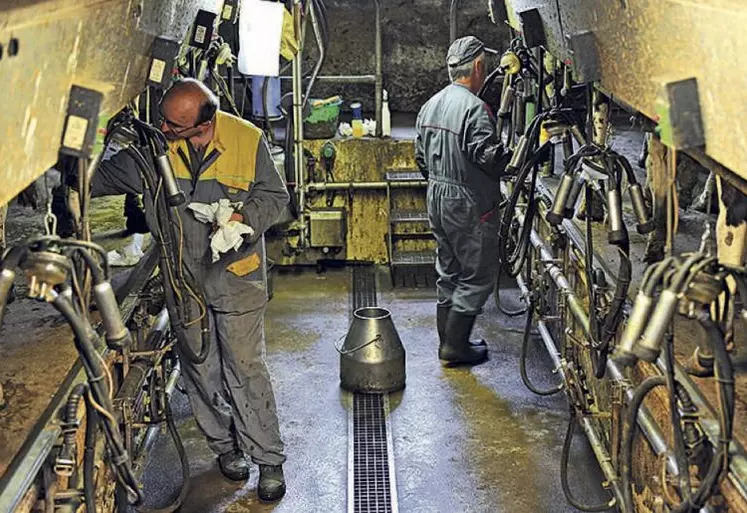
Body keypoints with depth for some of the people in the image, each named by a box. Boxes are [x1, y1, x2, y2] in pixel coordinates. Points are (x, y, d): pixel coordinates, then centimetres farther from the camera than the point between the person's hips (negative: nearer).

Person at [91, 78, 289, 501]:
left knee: (247, 367, 0)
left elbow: (274, 194, -3)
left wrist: (245, 218, -20)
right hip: (181, 277, 3)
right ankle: (226, 445, 33)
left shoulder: (248, 139, -12)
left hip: (236, 275, -3)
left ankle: (269, 460, 15)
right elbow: (104, 177, 7)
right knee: (200, 368, 13)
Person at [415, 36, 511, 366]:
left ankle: (447, 342, 25)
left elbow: (421, 159, 15)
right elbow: (491, 159, -24)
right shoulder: (474, 108, -20)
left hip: (437, 201, 9)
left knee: (449, 273, 17)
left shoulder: (431, 105, 8)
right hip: (469, 207, -9)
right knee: (477, 277, 4)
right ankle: (455, 348, 8)